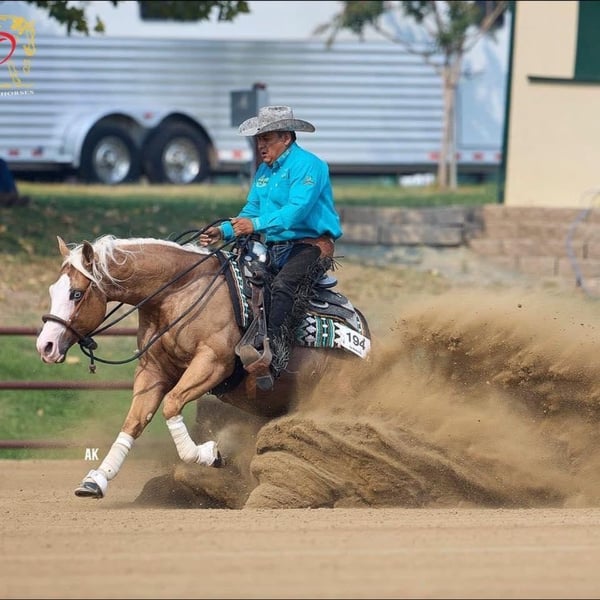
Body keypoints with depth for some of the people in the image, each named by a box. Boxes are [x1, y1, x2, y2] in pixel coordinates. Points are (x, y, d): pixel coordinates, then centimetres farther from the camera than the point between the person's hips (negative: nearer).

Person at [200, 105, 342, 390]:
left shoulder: (308, 165, -11)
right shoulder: (264, 171, 18)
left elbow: (297, 210, -24)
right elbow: (251, 211, 14)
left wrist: (256, 225, -32)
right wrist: (224, 231, -6)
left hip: (310, 245, -10)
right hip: (274, 248, 10)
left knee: (282, 286, -35)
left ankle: (273, 361, -50)